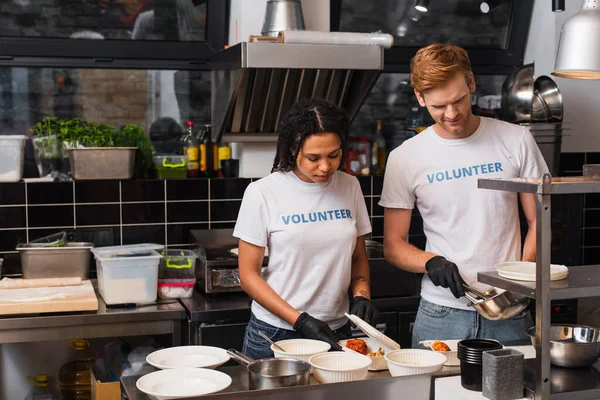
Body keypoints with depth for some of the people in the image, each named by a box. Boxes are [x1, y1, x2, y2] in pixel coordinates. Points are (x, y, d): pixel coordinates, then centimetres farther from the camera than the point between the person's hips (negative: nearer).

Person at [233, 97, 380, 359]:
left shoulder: (350, 186, 1)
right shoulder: (263, 193, -11)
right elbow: (248, 274, -9)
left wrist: (362, 296, -8)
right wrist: (301, 320, -17)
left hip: (336, 331, 3)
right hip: (274, 334, -3)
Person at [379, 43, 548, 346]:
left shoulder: (516, 140, 0)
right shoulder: (405, 158, -1)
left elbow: (538, 221, 5)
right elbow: (393, 245, 3)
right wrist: (431, 262, -17)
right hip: (441, 314, 0)